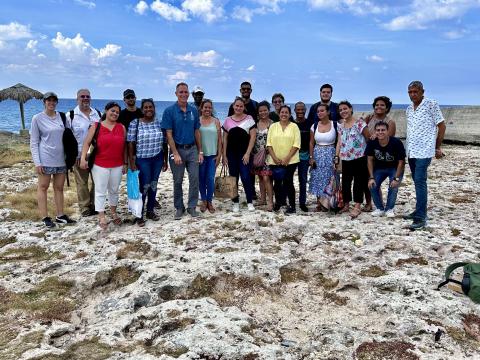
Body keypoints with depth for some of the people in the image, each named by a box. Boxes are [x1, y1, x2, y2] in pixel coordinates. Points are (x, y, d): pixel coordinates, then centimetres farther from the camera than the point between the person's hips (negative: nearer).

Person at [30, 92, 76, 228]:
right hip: (45, 159, -4)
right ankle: (45, 217, 10)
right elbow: (33, 142, -4)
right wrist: (37, 162, -11)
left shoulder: (61, 116, 6)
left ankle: (60, 215, 18)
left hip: (61, 159, 4)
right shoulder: (37, 118, -4)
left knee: (59, 187, 10)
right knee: (43, 187, 4)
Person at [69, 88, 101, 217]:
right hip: (80, 155, -4)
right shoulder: (72, 115, -4)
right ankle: (85, 208, 15)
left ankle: (95, 205, 25)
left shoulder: (97, 113, 9)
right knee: (82, 182, 4)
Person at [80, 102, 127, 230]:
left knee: (114, 190, 15)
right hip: (100, 165, -3)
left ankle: (113, 212, 31)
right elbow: (87, 143, -4)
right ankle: (101, 217, 7)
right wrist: (83, 158, -15)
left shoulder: (122, 127, 6)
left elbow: (124, 147, 9)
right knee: (100, 191, 1)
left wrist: (125, 163, 8)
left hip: (117, 166, 3)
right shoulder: (96, 126, -1)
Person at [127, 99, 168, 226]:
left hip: (157, 159, 4)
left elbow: (164, 143, 8)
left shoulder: (160, 123, 4)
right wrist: (131, 162, -11)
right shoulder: (135, 123, -5)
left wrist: (165, 161, 9)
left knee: (153, 185, 11)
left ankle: (150, 211, 25)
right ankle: (139, 215, 8)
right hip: (142, 159, -3)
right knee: (144, 186, -3)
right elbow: (131, 143, -7)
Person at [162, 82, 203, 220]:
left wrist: (200, 151, 5)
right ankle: (179, 208, 21)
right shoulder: (169, 111, -7)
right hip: (177, 149, -3)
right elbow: (169, 134, -10)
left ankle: (192, 207, 16)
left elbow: (197, 132, 8)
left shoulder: (194, 110, 4)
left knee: (194, 179, 2)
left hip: (192, 149, 3)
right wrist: (175, 154, -15)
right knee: (177, 181, 7)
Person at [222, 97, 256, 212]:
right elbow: (225, 139, 10)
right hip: (231, 153, 3)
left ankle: (250, 202, 6)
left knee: (245, 177, -8)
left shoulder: (249, 119, 0)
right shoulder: (228, 120, 8)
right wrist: (224, 155, 5)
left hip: (244, 153, -3)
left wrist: (247, 153, -10)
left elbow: (252, 137, -3)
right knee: (233, 177, 7)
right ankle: (235, 202, 17)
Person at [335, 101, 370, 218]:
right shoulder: (340, 126, 10)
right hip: (346, 159, 6)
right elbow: (339, 142, 10)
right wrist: (336, 157, 3)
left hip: (359, 157, -6)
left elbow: (369, 138, -5)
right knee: (345, 182, 10)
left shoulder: (359, 123, -8)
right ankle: (346, 205, 22)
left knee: (359, 182, -2)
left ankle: (357, 206, 1)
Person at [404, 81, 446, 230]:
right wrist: (407, 147, 13)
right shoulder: (409, 109, 13)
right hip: (411, 151, 7)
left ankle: (421, 217, -12)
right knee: (417, 182, 13)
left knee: (420, 182, -12)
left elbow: (442, 126, -1)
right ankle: (419, 210, 22)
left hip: (424, 151, -6)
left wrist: (438, 147, 0)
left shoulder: (431, 104, -5)